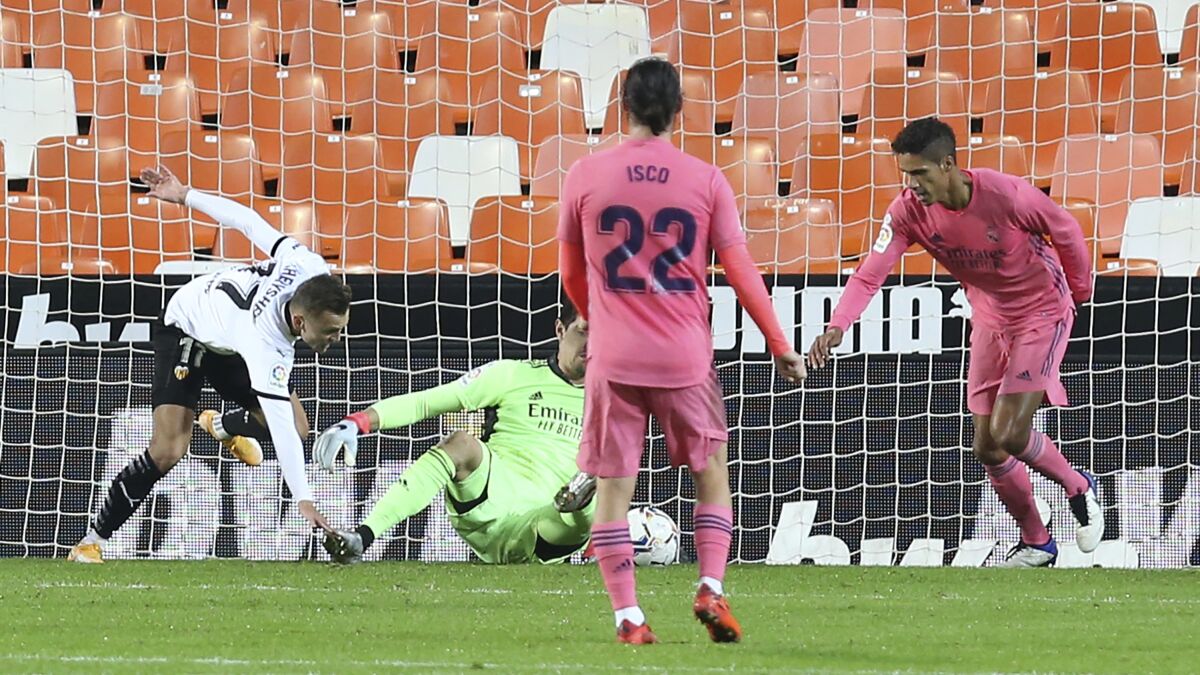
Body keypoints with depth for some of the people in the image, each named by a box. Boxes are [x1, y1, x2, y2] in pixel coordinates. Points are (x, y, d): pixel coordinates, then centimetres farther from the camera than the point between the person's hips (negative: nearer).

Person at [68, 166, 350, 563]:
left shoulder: (310, 268, -30)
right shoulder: (268, 347, -44)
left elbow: (246, 220, -18)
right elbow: (280, 429, -44)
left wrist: (185, 196, -4)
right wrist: (303, 500, -48)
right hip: (186, 331, -7)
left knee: (298, 427, -3)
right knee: (168, 451, -23)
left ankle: (225, 428, 32)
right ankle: (92, 541, -9)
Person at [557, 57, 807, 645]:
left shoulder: (585, 177, 0)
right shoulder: (706, 181, -2)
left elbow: (571, 275, 11)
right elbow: (741, 273, 1)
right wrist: (781, 347, 11)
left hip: (612, 356, 0)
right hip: (685, 357, 0)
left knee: (613, 486, 4)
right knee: (711, 472, 18)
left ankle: (628, 617, -3)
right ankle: (711, 587, 2)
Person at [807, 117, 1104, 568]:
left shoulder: (1004, 195, -28)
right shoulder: (908, 212, -17)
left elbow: (1064, 229, -11)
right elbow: (871, 273, -24)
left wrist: (1079, 289, 5)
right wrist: (837, 328, -41)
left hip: (1043, 313, -5)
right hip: (989, 319, 5)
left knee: (1008, 433, -17)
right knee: (986, 449, 5)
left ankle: (1079, 489, 12)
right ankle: (1035, 544, 24)